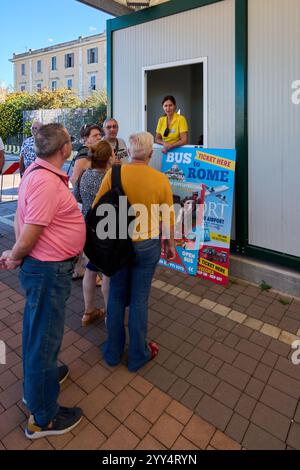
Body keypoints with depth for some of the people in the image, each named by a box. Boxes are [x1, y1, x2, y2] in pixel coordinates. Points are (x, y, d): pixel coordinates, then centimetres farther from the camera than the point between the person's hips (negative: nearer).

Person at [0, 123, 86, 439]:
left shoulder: (37, 171, 7)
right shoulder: (46, 182, -25)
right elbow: (28, 237, -25)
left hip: (43, 267, 10)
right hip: (48, 270, -10)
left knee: (38, 332, 26)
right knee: (44, 338, 6)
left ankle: (38, 380, 51)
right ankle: (43, 418, 29)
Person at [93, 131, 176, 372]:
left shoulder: (113, 174, -8)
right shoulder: (161, 179, -8)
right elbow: (168, 216, -1)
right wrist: (170, 244, 13)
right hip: (147, 245, -1)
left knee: (116, 297, 16)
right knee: (139, 300, 11)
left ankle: (113, 351, 33)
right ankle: (137, 355, 28)